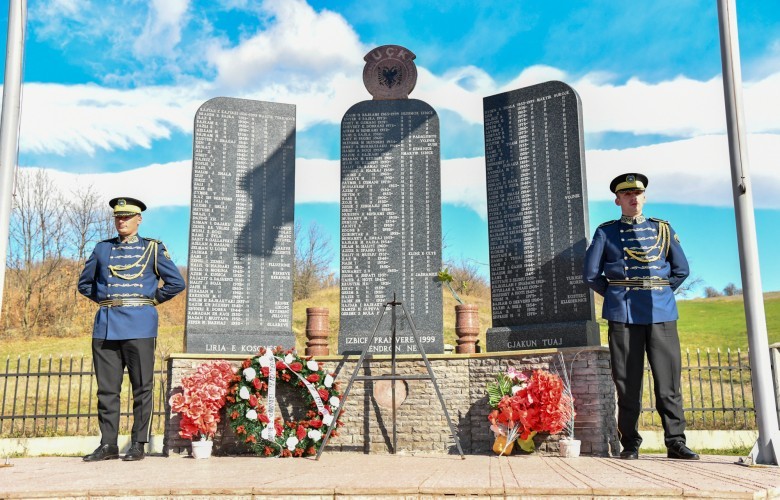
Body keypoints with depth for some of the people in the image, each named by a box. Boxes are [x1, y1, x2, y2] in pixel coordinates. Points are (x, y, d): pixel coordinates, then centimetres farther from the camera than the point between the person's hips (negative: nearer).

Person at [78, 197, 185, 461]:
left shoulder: (153, 248, 7)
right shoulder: (102, 249, 15)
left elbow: (176, 283, 4)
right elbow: (84, 283, 23)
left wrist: (151, 300, 3)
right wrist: (104, 299, 12)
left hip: (139, 326, -3)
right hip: (106, 325, 3)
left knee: (142, 387, 0)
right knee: (107, 387, 5)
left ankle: (138, 445, 8)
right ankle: (108, 445, 14)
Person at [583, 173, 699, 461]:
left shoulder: (662, 229, 13)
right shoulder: (605, 232, 9)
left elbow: (681, 270, 16)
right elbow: (591, 274, 7)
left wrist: (660, 294, 10)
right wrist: (615, 295, 7)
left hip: (662, 314, 2)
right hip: (623, 315, -1)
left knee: (669, 380, 1)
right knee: (627, 382, 1)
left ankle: (675, 442, 10)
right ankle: (630, 444, 9)